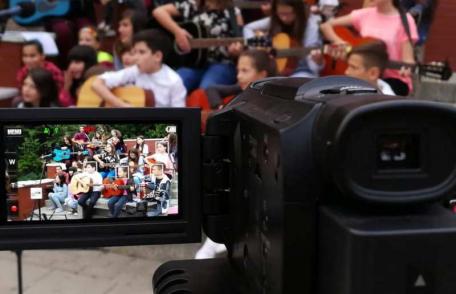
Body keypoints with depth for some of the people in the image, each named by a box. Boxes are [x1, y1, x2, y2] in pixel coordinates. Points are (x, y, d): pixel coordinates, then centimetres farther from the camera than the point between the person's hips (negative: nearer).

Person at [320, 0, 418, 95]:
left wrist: (406, 68, -33)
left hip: (393, 78, -4)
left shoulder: (404, 20, -7)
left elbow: (407, 58, -10)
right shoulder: (364, 14, 4)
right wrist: (339, 43, -13)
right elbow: (326, 25, 6)